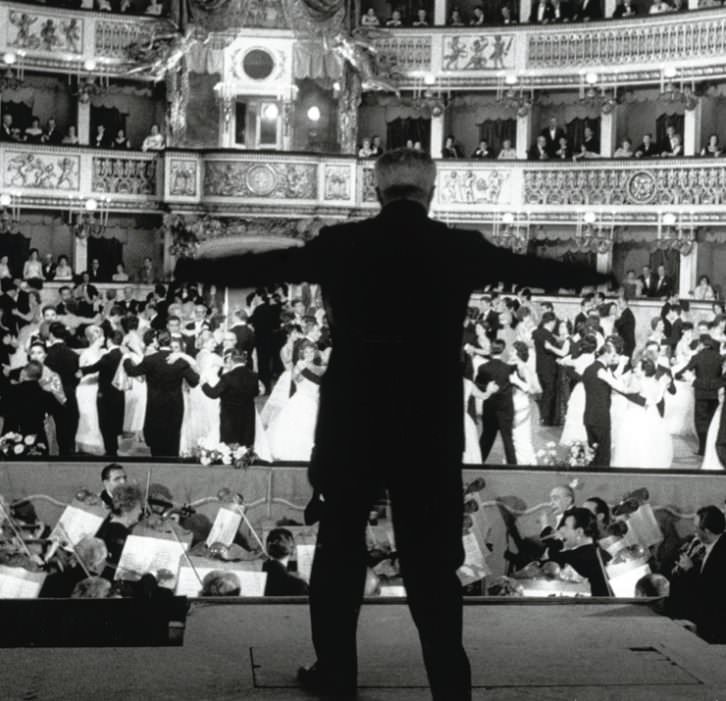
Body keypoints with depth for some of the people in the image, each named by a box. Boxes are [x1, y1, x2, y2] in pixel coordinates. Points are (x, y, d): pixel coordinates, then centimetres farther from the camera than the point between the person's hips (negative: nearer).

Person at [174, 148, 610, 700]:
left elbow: (262, 266, 7)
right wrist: (599, 274, 29)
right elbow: (533, 268, 12)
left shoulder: (339, 245, -2)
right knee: (432, 562, 6)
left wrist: (183, 268, 21)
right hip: (431, 431, 0)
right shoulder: (460, 248, -2)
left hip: (350, 425, 1)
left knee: (339, 550, 17)